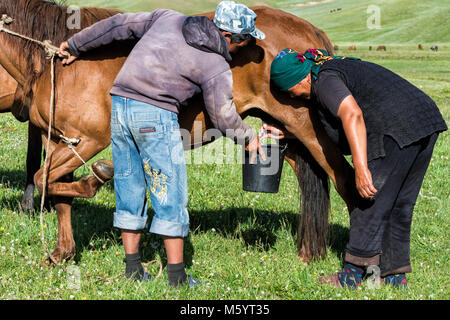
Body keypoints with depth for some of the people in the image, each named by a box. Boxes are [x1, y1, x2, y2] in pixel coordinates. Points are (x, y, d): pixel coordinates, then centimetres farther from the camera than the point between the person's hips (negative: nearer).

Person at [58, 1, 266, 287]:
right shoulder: (218, 68, 0)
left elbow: (119, 25, 19)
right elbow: (223, 116, 4)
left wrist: (76, 46, 29)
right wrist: (248, 138, 23)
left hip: (119, 105, 6)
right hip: (156, 115, -6)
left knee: (129, 189, 14)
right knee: (171, 194, 3)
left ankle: (133, 269, 20)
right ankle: (177, 276, 5)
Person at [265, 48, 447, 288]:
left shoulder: (325, 81, -5)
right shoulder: (339, 67, 26)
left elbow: (352, 115, -24)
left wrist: (361, 168, -29)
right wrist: (284, 133, 38)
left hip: (396, 131, -10)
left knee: (370, 204, 2)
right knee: (399, 204, 18)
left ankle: (353, 274, 12)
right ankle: (395, 273, 26)